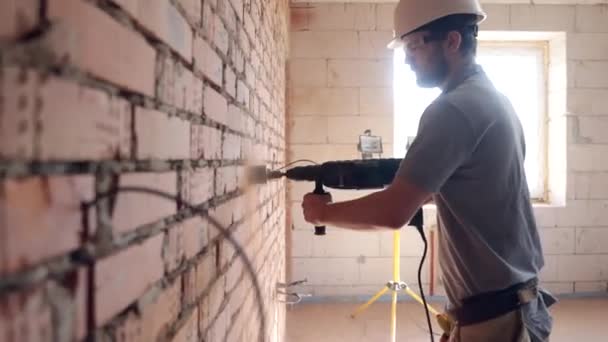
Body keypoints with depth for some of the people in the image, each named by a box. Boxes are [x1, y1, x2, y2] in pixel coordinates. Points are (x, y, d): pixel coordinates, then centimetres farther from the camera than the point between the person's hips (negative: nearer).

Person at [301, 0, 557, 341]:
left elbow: (394, 212, -25)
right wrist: (412, 189, 8)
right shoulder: (492, 98, 9)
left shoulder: (454, 109, -21)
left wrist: (323, 212, -11)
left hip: (492, 312, -9)